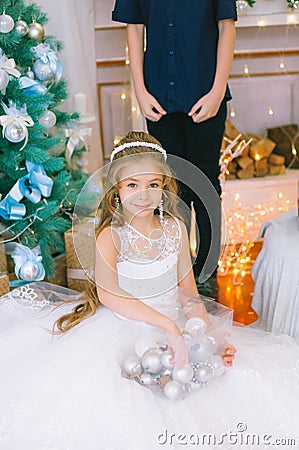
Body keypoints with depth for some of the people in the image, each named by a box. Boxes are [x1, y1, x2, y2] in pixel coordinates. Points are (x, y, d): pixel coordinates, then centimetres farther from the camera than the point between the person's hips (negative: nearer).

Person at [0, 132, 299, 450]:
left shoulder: (175, 229, 1)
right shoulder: (111, 236, -12)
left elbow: (188, 290, 5)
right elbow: (109, 294, -27)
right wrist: (167, 324, -34)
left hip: (175, 325, 5)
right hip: (125, 331, -4)